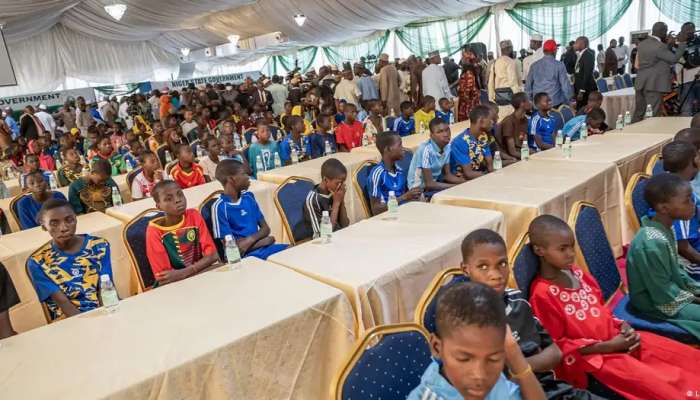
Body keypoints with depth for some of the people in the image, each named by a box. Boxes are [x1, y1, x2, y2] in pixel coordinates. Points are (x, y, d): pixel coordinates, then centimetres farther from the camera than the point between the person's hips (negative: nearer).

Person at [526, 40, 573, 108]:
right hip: (555, 102, -3)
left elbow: (528, 85, 9)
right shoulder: (559, 65, -5)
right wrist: (568, 101, 6)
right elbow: (566, 85, -4)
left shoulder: (534, 65, 5)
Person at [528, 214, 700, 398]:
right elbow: (558, 345, -16)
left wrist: (621, 325, -3)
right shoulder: (542, 294, -20)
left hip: (614, 336, 8)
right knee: (661, 387, -21)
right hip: (590, 356, -8)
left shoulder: (576, 273, 3)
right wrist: (608, 346, -17)